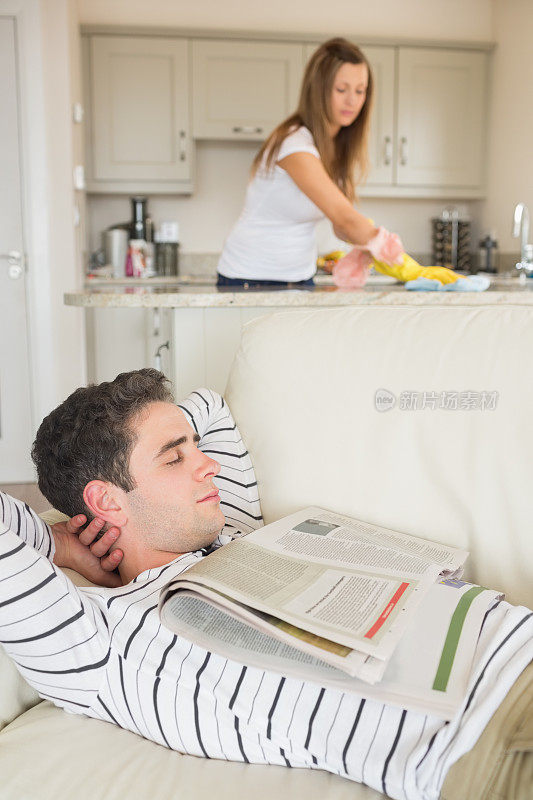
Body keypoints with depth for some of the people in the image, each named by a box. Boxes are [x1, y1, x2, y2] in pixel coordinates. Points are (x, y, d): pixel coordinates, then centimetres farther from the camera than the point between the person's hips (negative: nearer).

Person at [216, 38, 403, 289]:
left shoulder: (340, 147, 4)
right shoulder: (294, 145, -22)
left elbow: (341, 226, -2)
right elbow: (343, 216, -32)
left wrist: (375, 240, -20)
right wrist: (382, 242, -42)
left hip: (300, 277, 7)